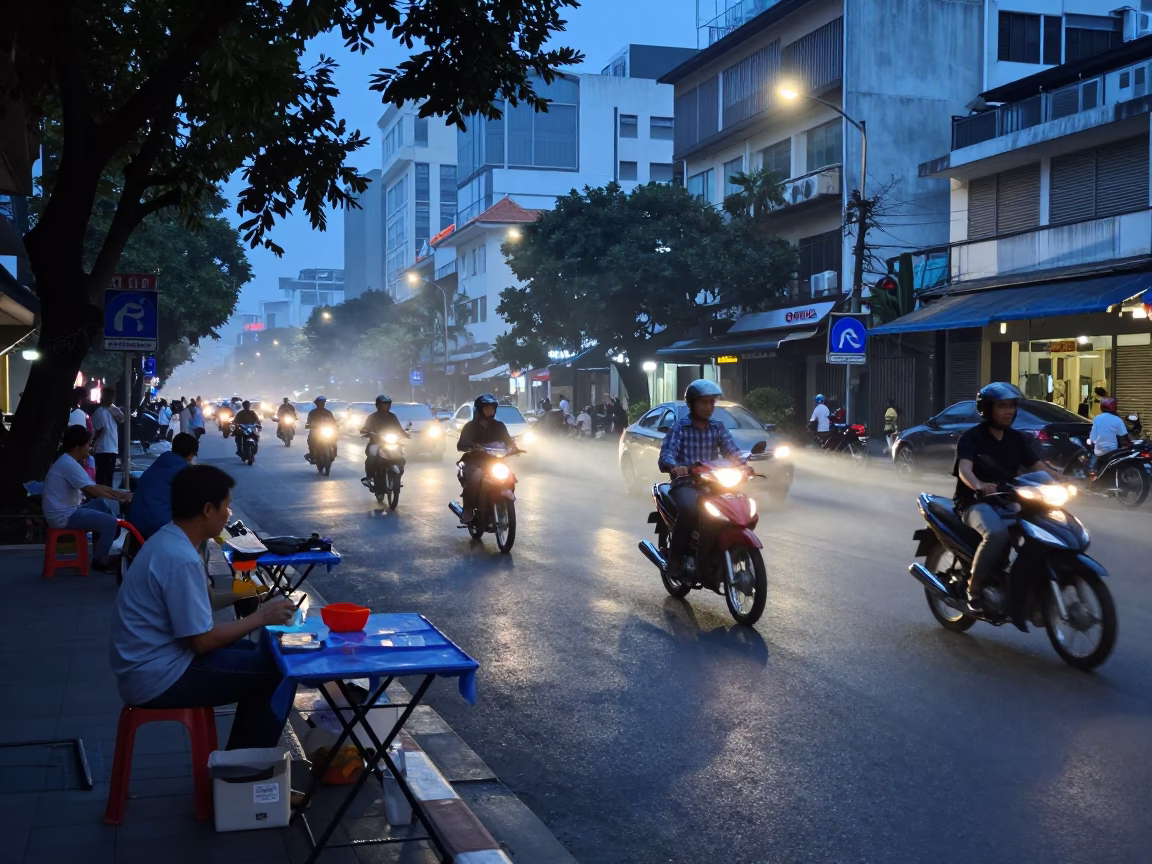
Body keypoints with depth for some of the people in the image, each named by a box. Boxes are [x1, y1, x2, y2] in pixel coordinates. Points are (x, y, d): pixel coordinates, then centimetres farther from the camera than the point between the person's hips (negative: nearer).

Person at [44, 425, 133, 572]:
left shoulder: (69, 462, 14)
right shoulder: (68, 464, -19)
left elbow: (94, 486, 15)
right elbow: (92, 491, -20)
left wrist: (118, 492, 6)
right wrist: (121, 497, -13)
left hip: (68, 511, 11)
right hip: (63, 516, -11)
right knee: (110, 522, -15)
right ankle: (100, 561, 1)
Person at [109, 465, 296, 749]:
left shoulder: (168, 540, 6)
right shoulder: (181, 558, -25)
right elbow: (202, 640, -21)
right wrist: (260, 618, -11)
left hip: (150, 664, 10)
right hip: (158, 679, -10)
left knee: (259, 655, 18)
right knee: (279, 671, -8)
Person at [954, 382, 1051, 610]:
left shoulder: (1017, 439, 14)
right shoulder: (971, 437, -5)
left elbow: (1037, 467, 5)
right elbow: (964, 468, -22)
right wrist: (978, 485, -46)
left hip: (1007, 502, 6)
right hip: (976, 502, -6)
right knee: (996, 533, -37)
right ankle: (974, 585, -18)